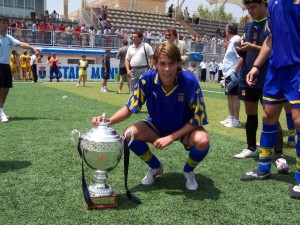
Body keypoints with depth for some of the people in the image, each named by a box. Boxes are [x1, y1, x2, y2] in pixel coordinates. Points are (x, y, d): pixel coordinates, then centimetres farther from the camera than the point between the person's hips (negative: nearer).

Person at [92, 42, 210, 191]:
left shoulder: (189, 81, -28)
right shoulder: (147, 79, -22)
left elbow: (197, 118, -21)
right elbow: (129, 108, -14)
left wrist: (171, 137, -27)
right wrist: (109, 121, -33)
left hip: (185, 129, -2)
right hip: (157, 126, 3)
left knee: (202, 141, -33)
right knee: (129, 134, -22)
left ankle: (189, 171, 5)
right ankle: (155, 167, 9)